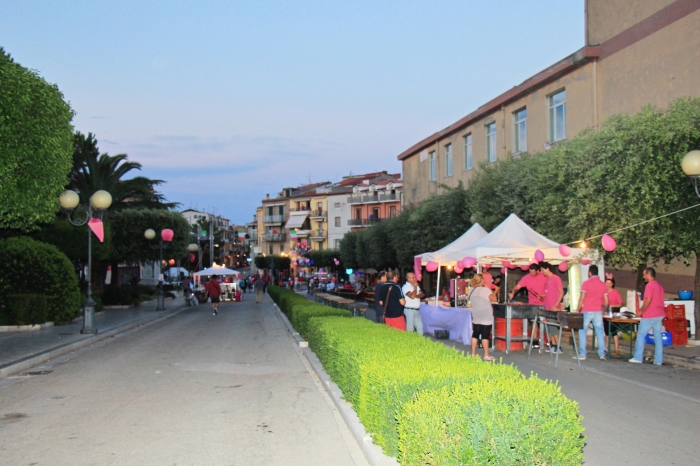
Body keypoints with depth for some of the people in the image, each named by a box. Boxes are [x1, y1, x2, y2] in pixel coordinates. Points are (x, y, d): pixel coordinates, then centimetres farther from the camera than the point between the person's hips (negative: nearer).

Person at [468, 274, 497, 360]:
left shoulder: (471, 290, 7)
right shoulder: (485, 290, -14)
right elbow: (494, 299, -12)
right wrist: (491, 292, 1)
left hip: (475, 316, 7)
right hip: (485, 317, -7)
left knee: (475, 334, 11)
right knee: (485, 335, -4)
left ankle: (473, 354, 13)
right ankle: (486, 355, -3)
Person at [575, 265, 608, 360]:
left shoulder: (586, 283, -7)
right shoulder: (603, 285, 5)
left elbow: (581, 299, -9)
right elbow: (606, 303, 5)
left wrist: (578, 310, 3)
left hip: (587, 311, -3)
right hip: (598, 312, 3)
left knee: (582, 331, 5)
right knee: (600, 332, 8)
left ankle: (582, 354, 4)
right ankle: (602, 354, 5)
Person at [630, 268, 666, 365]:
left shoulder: (650, 285, -12)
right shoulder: (660, 286, 16)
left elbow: (648, 301, -20)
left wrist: (641, 311, -8)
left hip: (649, 316, -8)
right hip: (659, 315, 8)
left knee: (640, 335, 0)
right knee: (658, 336, 6)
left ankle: (638, 357, -1)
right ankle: (658, 360, 5)